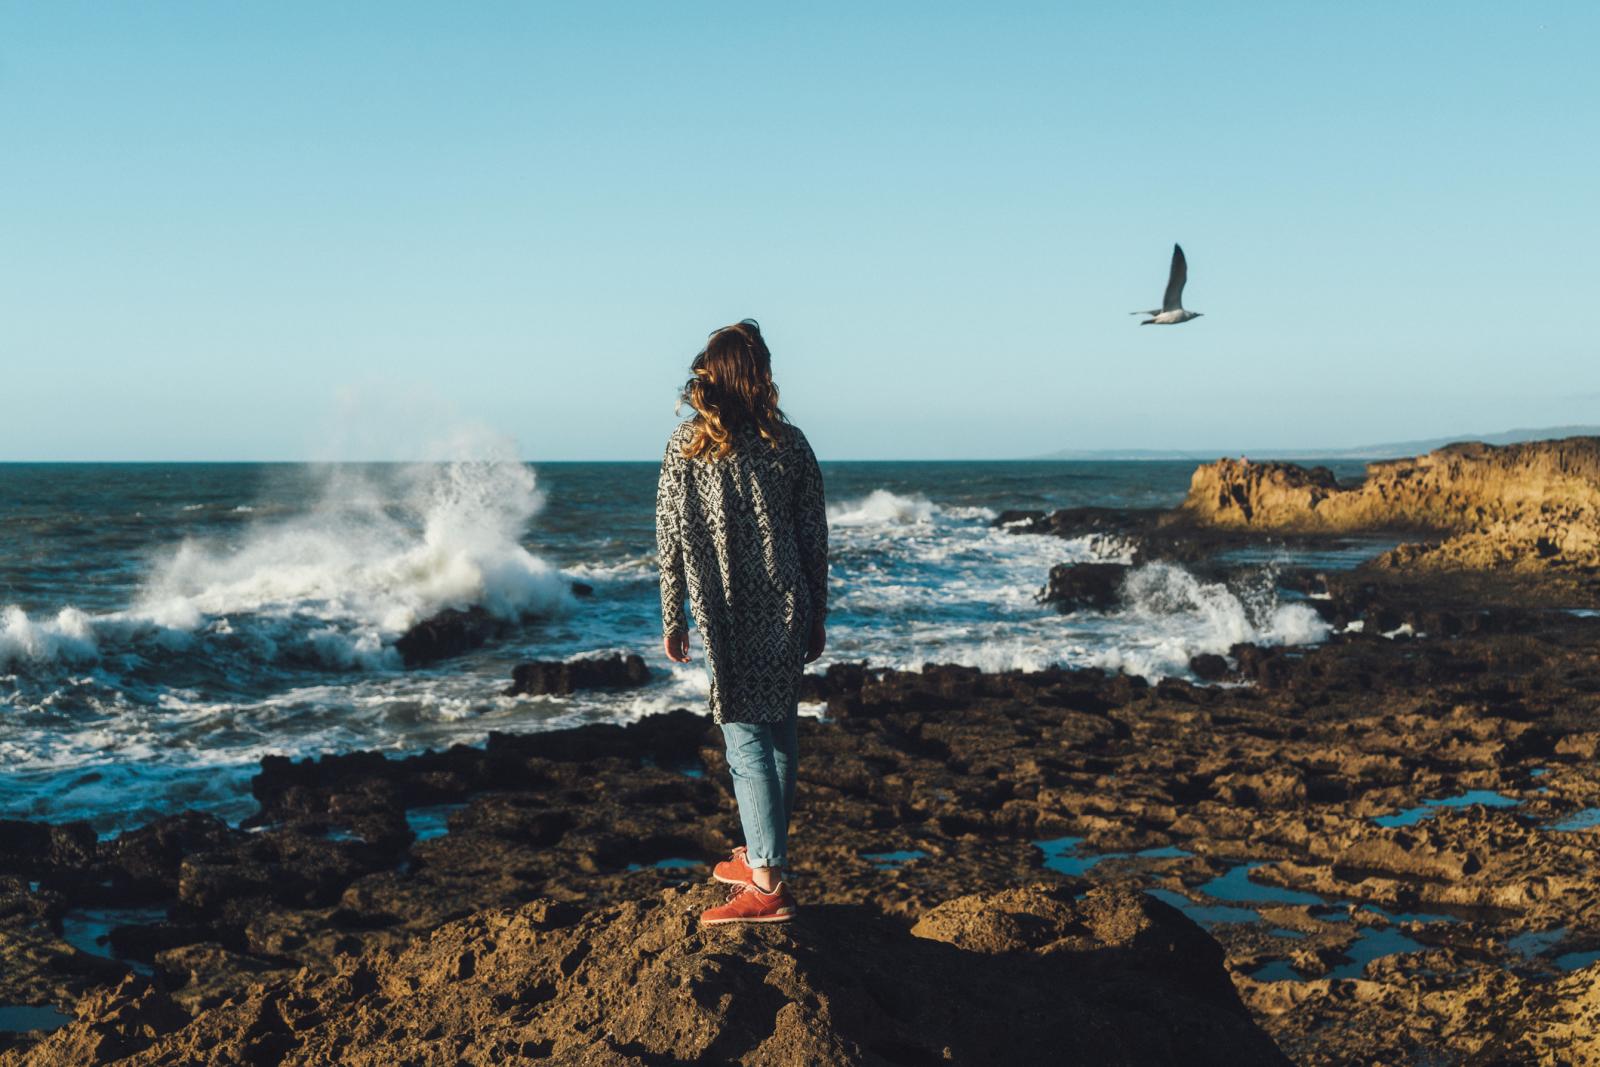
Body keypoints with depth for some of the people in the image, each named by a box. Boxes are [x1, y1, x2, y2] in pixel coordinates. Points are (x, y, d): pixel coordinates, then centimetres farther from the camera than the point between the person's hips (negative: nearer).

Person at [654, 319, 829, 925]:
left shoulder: (687, 444, -6)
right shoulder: (789, 442, 1)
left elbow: (671, 537, -4)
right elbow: (815, 538, 5)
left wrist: (672, 618, 5)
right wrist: (816, 617, 15)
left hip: (730, 619, -4)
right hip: (787, 614, 4)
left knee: (746, 741, -2)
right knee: (778, 734, 15)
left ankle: (768, 886, -2)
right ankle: (764, 856, 29)